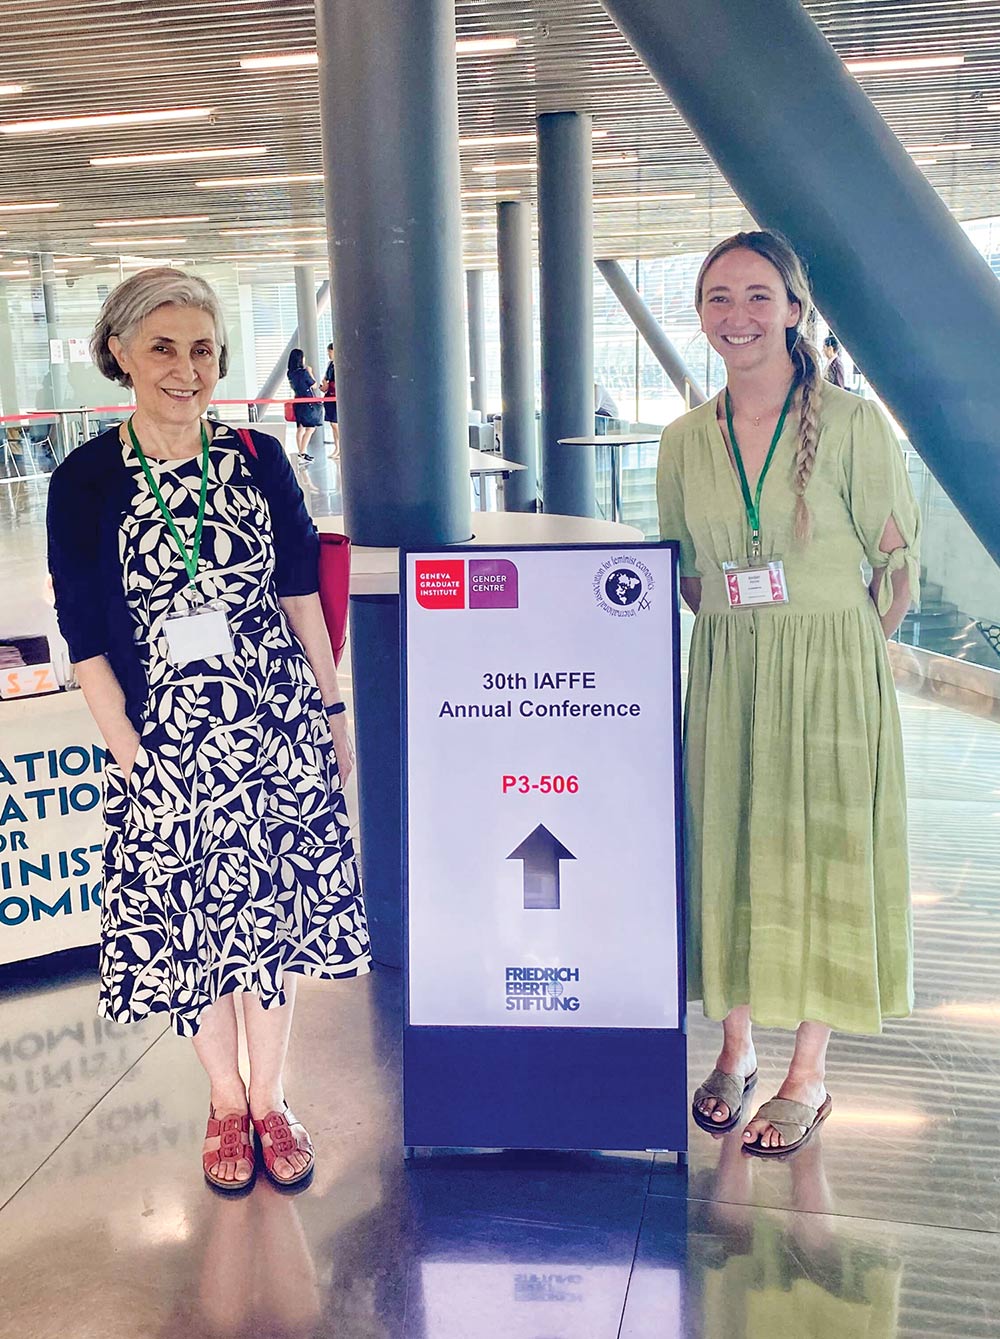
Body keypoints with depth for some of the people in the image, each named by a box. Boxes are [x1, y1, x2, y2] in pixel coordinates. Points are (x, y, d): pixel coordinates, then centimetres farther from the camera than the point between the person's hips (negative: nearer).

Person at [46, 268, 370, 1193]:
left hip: (275, 732, 1)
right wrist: (130, 757, -8)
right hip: (166, 744, -1)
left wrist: (332, 715, 6)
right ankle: (226, 1102, 32)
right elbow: (86, 640, -4)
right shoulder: (85, 482, -5)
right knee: (186, 925, 9)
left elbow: (301, 595, 7)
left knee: (274, 911, 9)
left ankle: (271, 1100, 30)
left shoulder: (260, 460, 0)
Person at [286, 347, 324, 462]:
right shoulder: (303, 372, -17)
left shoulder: (290, 373, 4)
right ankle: (303, 453, -10)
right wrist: (310, 373, 6)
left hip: (298, 401, 8)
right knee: (310, 428, -5)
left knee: (300, 428, 11)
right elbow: (314, 385, -6)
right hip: (308, 402, -8)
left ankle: (301, 453, 14)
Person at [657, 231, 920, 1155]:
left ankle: (809, 1077, 20)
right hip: (724, 680, 4)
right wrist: (741, 647, 9)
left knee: (820, 860, 4)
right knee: (725, 853, 9)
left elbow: (899, 567, -2)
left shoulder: (852, 424, -7)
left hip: (831, 681, -4)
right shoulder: (686, 440, 5)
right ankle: (736, 1050, 28)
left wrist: (830, 653, 0)